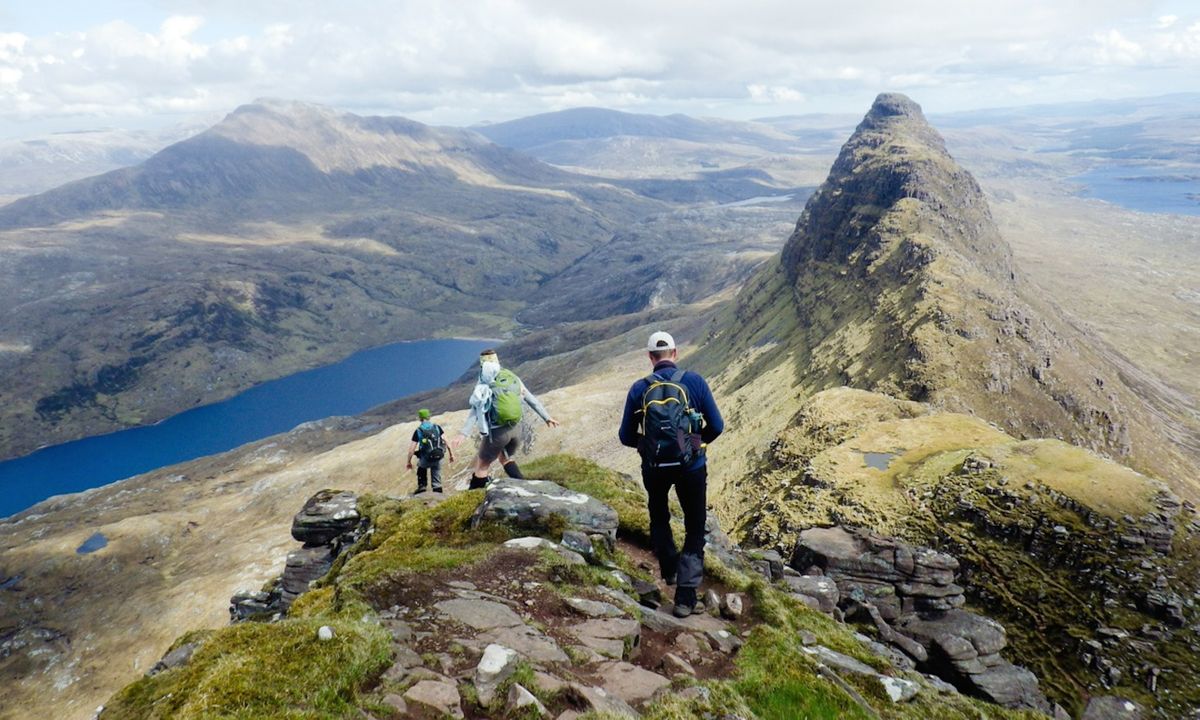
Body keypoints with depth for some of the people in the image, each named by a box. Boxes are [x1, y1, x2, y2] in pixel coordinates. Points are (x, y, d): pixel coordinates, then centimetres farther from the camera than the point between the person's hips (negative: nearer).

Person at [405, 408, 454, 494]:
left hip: (426, 459, -1)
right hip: (438, 458, 1)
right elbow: (445, 440, -2)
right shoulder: (437, 427, 5)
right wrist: (451, 454, 3)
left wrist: (408, 461, 8)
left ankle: (421, 487, 26)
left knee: (421, 468, 31)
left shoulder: (418, 431, 0)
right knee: (436, 475, 19)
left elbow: (412, 448, -1)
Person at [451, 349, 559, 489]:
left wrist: (464, 434, -26)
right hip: (516, 429, 5)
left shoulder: (483, 385, -7)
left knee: (481, 465, 11)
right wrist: (547, 417, 22)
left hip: (497, 432, -5)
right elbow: (532, 399, 13)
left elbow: (475, 411, -20)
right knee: (505, 458, 28)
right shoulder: (512, 377, 8)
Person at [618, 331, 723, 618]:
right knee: (695, 528, 12)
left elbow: (626, 436, 1)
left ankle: (670, 570, 41)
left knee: (659, 518, 29)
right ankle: (685, 595, 4)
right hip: (691, 466, -1)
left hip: (654, 468, 1)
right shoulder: (694, 382, -6)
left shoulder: (639, 389, -3)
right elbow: (716, 425, -2)